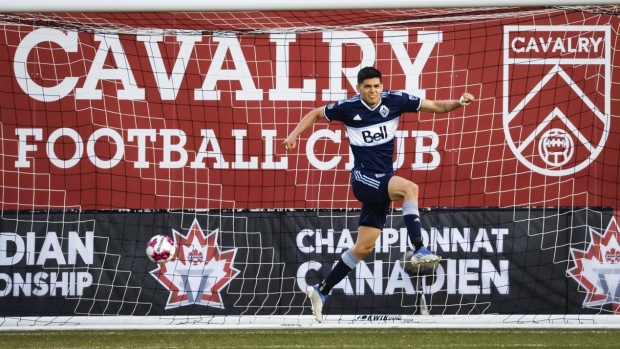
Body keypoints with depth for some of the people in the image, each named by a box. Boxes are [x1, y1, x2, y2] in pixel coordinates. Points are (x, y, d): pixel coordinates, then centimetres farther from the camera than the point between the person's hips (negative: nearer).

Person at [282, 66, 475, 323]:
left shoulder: (394, 100, -1)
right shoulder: (348, 107, -6)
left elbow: (436, 106, 0)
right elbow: (315, 114, 11)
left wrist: (458, 102, -18)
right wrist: (294, 135, 0)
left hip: (384, 182, 4)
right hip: (363, 178, -4)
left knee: (364, 247, 6)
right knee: (410, 188, -31)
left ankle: (321, 291, 16)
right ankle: (419, 251, -34)